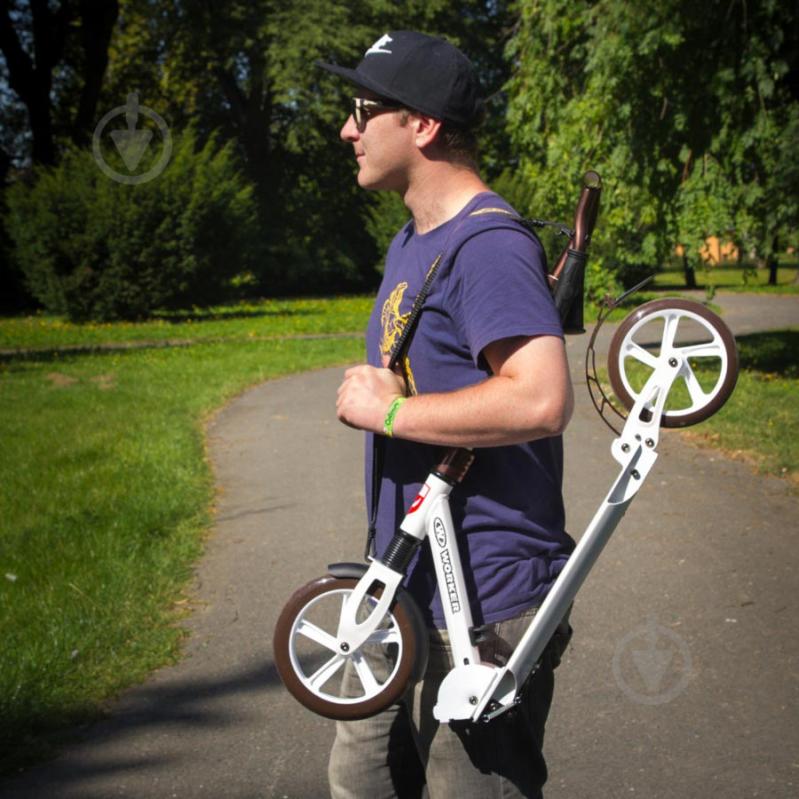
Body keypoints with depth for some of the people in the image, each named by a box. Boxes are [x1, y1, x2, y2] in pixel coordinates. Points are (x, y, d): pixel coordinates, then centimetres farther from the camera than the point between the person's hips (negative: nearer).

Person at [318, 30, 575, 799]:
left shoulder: (487, 245, -19)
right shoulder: (410, 242, 13)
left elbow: (541, 400, -32)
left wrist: (389, 411, -23)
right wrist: (369, 391, 6)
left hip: (482, 610, -10)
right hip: (411, 592, 10)